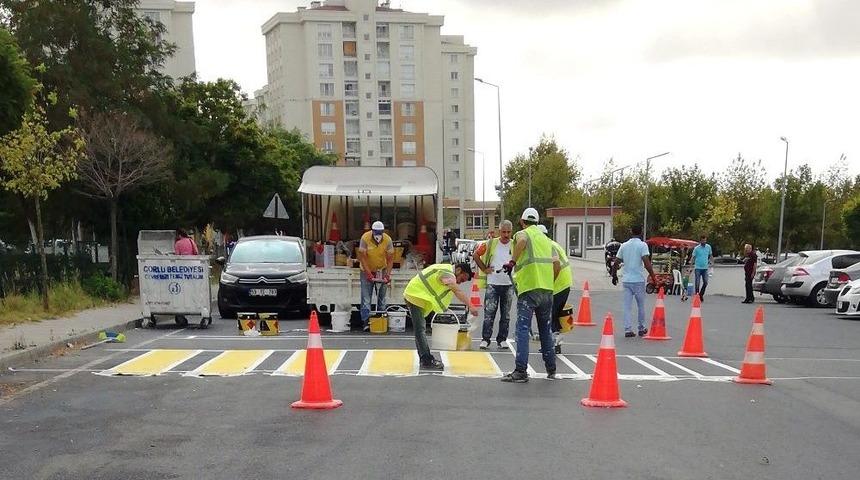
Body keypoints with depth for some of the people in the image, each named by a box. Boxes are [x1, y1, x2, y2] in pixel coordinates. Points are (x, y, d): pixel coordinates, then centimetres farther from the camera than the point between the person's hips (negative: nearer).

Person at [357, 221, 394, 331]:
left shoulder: (388, 240, -16)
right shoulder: (365, 238, -21)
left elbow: (390, 258, -11)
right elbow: (362, 257, -20)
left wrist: (388, 273, -22)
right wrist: (368, 273, -26)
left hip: (382, 270, 2)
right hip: (367, 270, -2)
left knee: (381, 296, 6)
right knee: (366, 296, -8)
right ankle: (366, 321, -10)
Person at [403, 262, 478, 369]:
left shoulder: (445, 269, 14)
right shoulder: (448, 273, -19)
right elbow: (458, 292, -29)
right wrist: (470, 306, -33)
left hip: (415, 295, 11)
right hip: (416, 295, -11)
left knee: (421, 329, 13)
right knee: (420, 329, -12)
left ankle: (425, 358, 19)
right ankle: (427, 361, -14)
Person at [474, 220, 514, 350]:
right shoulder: (491, 244, -1)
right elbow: (476, 255, 7)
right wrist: (484, 269, 2)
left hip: (509, 284, 2)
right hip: (492, 283, -2)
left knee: (506, 314, 6)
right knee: (489, 312, -4)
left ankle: (502, 339, 14)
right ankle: (485, 339, 2)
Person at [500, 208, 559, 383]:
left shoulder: (522, 233, 5)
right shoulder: (545, 239, 23)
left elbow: (522, 241, -22)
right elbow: (557, 265, 15)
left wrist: (512, 261, -18)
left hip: (529, 288, -6)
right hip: (547, 289, 6)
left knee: (522, 329, -7)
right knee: (545, 329, 17)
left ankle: (521, 371, -14)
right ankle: (551, 369, 22)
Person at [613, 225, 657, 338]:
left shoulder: (624, 245, 7)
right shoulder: (642, 245, -7)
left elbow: (616, 262, 10)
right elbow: (646, 262, -16)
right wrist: (653, 276, -10)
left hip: (626, 280, 3)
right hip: (638, 280, -3)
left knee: (627, 306, 4)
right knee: (641, 305, 11)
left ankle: (628, 330, -1)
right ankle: (641, 329, 20)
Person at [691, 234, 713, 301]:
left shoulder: (708, 247, 5)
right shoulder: (696, 248, -4)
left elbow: (711, 255, 18)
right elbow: (693, 257, -2)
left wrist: (711, 263, 4)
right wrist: (692, 267, -9)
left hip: (705, 268, 3)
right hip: (698, 268, -3)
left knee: (705, 282, -2)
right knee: (697, 283, -3)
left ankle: (701, 294, 16)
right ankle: (697, 295, 6)